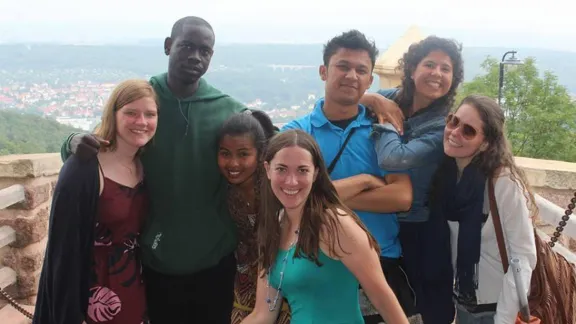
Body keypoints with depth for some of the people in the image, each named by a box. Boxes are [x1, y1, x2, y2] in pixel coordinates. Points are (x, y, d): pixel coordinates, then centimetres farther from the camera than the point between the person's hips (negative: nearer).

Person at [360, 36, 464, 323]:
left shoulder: (444, 125, -18)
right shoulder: (389, 97, -3)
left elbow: (392, 159, -31)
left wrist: (385, 119, -16)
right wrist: (375, 100, -20)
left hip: (421, 230, -4)